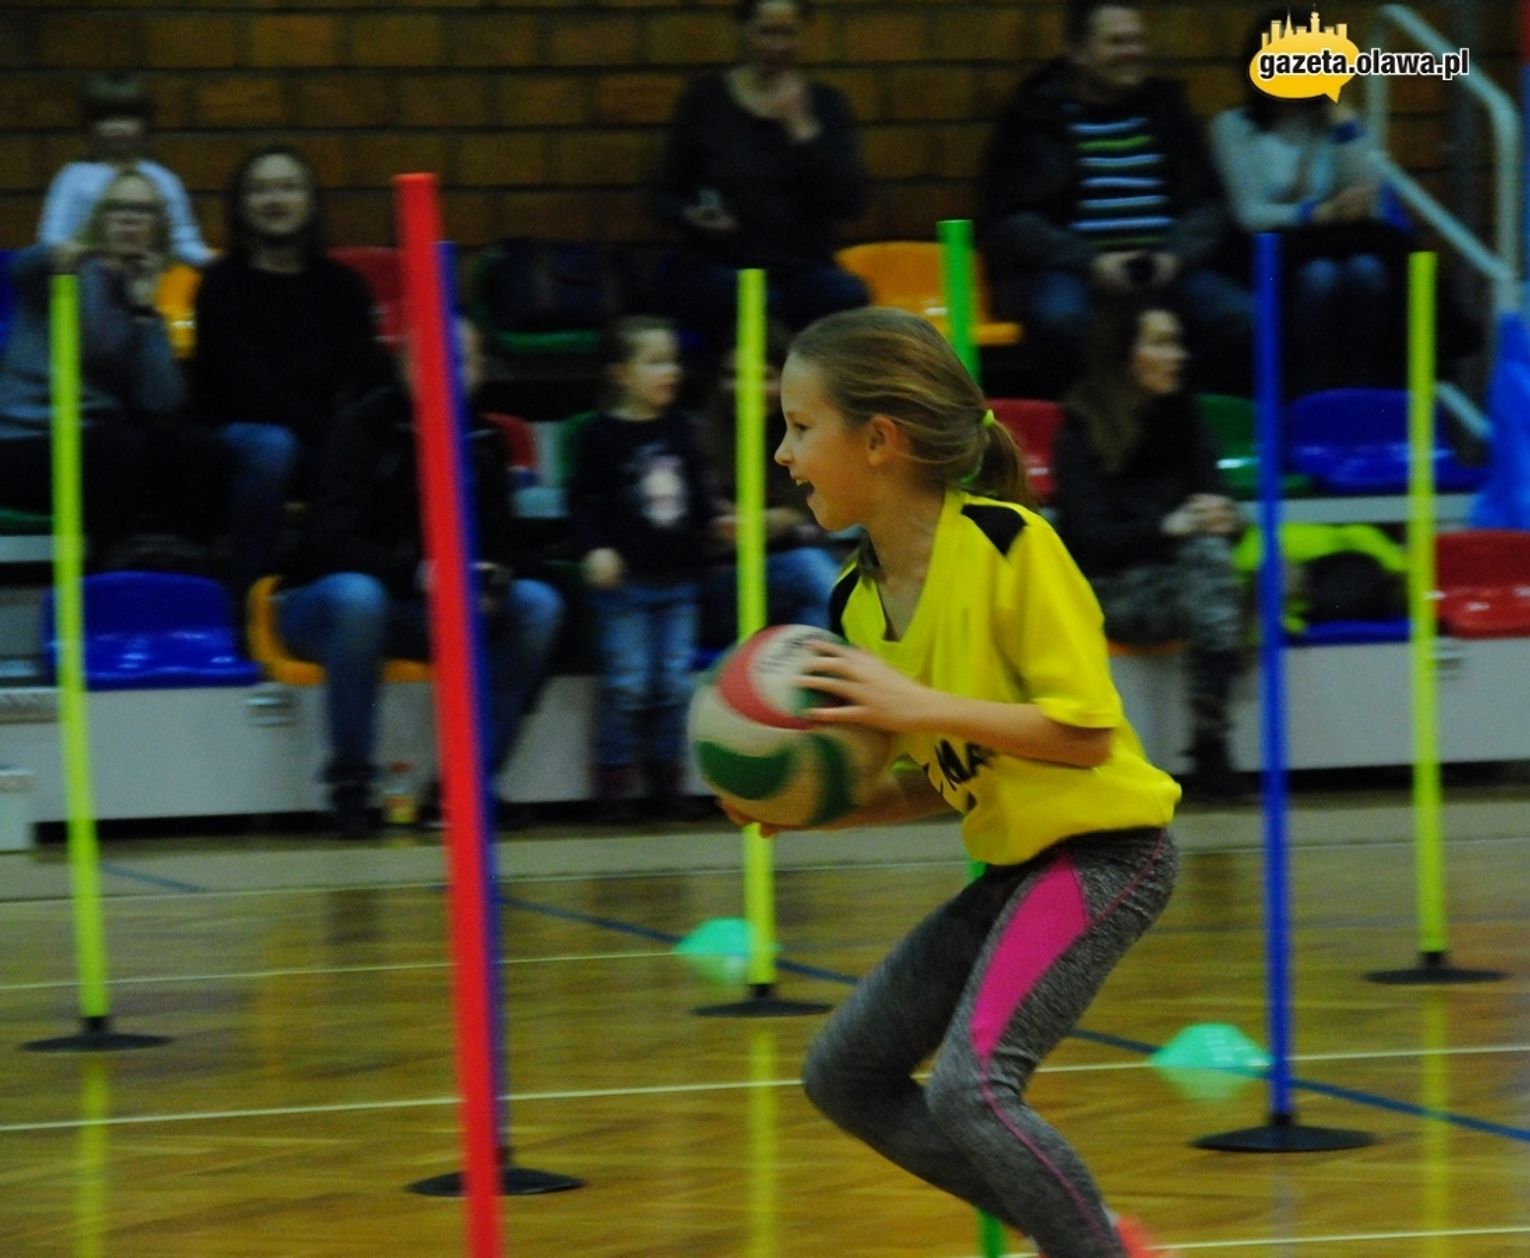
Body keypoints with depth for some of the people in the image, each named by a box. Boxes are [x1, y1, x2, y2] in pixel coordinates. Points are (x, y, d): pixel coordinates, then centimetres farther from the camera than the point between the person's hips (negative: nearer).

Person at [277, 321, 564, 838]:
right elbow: (332, 542, -22)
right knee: (357, 596, -40)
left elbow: (503, 543, 1)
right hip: (324, 600, -5)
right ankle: (350, 785, -29)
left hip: (432, 611, 5)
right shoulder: (363, 427, -13)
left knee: (537, 605, -18)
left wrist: (492, 580, -24)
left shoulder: (481, 441, 3)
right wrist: (418, 574, -37)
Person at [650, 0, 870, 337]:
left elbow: (849, 203, -1)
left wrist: (801, 128, -7)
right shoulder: (707, 97, 8)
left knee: (847, 295, -32)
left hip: (801, 268, 1)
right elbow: (665, 196, 10)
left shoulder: (824, 104, 11)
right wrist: (692, 217, -13)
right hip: (715, 265, -1)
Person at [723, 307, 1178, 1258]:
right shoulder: (862, 598, 5)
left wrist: (919, 705, -24)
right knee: (845, 1075, 11)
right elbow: (938, 782, 12)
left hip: (1103, 850, -9)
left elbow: (1088, 732, -20)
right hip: (1017, 860, 9)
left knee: (970, 1085, -24)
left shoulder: (1007, 543, -18)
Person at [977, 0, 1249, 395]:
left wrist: (1174, 256, -5)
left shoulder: (1164, 109, 19)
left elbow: (1207, 203, 18)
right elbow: (1005, 222, 0)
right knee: (1062, 318, -38)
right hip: (1065, 269, -3)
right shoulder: (1034, 117, 7)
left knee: (1242, 318, -25)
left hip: (1163, 268, 3)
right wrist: (1090, 263, -14)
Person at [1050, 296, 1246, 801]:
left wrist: (1221, 519, -16)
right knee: (1205, 557, -33)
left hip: (1181, 582, 4)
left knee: (1211, 548, -31)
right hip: (1111, 593, -4)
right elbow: (1089, 538, -11)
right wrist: (1168, 527, -26)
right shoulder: (1081, 431, -3)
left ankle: (1210, 743, -45)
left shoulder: (1183, 418, 11)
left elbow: (1211, 497, 9)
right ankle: (1207, 751, -43)